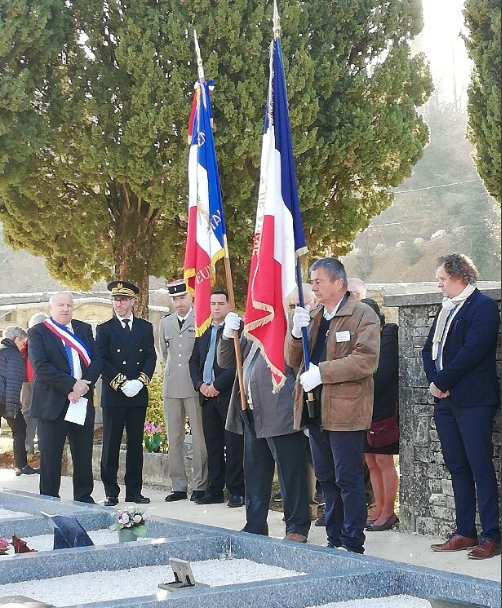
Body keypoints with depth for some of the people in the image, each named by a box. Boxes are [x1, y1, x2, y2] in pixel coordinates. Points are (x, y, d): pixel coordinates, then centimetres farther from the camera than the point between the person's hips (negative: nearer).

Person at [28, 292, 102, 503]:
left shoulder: (84, 329, 15)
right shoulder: (38, 332, 1)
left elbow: (96, 360, 8)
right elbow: (42, 367, -11)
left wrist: (85, 383, -10)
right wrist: (71, 385, -17)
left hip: (83, 401, 4)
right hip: (52, 404, -4)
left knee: (84, 454, 6)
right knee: (50, 455, 0)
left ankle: (84, 498, 15)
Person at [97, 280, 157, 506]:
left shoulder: (145, 327, 11)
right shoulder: (104, 329, 3)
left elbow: (151, 358, 5)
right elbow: (102, 361, -4)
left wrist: (140, 381, -10)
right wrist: (121, 383, -14)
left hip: (138, 394, 2)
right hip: (113, 395, -2)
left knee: (136, 444, 6)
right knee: (111, 444, 0)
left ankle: (134, 491, 12)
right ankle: (111, 492, 5)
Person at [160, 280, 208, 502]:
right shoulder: (165, 323, 14)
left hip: (195, 386, -5)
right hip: (171, 387, 5)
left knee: (199, 436, -3)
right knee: (174, 438, 6)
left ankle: (200, 485, 3)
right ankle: (178, 486, 11)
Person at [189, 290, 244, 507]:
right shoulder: (203, 331, 16)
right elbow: (194, 361, 17)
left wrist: (217, 385, -13)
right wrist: (200, 384, 1)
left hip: (229, 394, -6)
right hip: (207, 395, 6)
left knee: (234, 445, -3)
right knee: (213, 445, 9)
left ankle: (236, 491, 1)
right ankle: (215, 489, 15)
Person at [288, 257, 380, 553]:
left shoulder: (362, 315, -6)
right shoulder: (314, 317, 16)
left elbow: (366, 360, -19)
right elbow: (294, 360, 15)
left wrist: (321, 372, -21)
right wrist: (297, 333, -5)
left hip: (345, 410, -7)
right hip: (316, 409, 8)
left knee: (348, 480, -5)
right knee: (327, 479, 13)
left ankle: (353, 545, 1)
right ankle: (335, 539, 21)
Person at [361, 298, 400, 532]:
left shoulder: (388, 335, -9)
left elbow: (382, 372, -16)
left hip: (383, 407, -7)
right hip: (366, 408, 7)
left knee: (383, 460, -4)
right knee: (372, 462, 9)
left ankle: (388, 512, 2)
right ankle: (379, 510, 15)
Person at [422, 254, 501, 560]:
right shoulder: (446, 308, 18)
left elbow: (472, 350, -18)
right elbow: (430, 348, 16)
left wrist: (442, 382, -13)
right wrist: (434, 381, -2)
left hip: (474, 400, -8)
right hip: (446, 398, 8)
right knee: (457, 466, 10)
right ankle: (465, 532, 16)